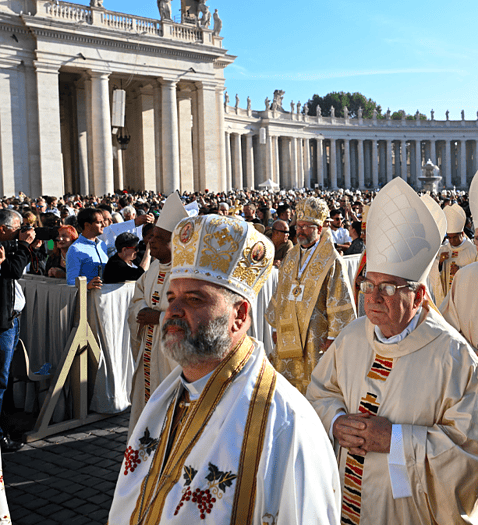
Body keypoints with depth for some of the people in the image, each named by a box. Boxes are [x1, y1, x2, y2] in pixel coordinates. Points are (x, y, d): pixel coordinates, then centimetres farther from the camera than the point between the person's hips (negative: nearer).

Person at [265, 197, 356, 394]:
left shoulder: (330, 260, -8)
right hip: (288, 336, 6)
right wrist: (276, 326, 14)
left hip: (315, 338, -5)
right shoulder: (291, 258, 11)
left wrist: (332, 337, -12)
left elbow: (340, 303, -10)